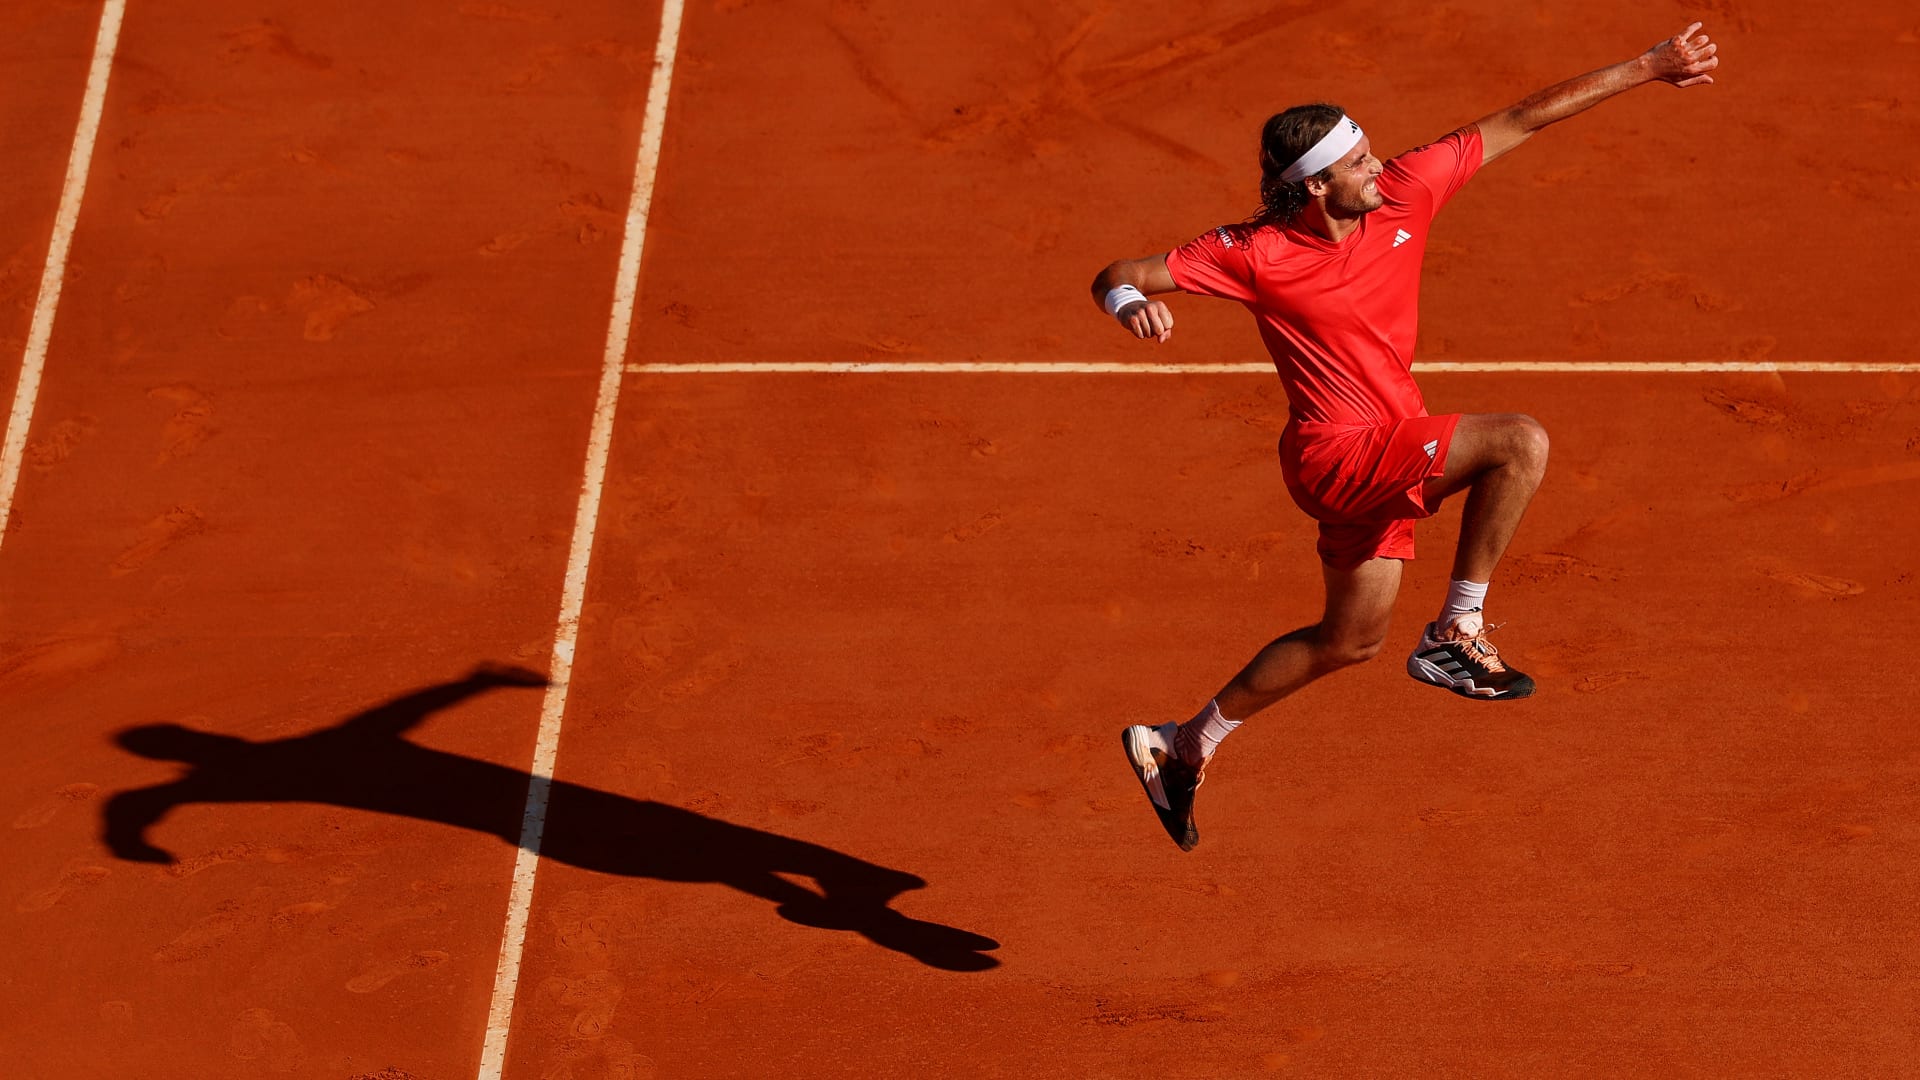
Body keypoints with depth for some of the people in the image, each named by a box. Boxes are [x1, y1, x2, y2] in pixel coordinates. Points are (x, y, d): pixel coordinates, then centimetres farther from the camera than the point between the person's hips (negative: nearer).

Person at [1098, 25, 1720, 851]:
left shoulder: (1403, 194, -6)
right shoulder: (1258, 255, -19)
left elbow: (1522, 121, -1)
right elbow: (1117, 278, -16)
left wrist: (1646, 68, -1)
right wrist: (1131, 303, -42)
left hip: (1382, 456, 8)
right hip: (1338, 453, -8)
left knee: (1350, 641, 21)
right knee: (1521, 443, -24)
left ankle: (1183, 748, 34)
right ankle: (1456, 634, -12)